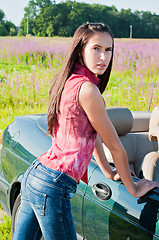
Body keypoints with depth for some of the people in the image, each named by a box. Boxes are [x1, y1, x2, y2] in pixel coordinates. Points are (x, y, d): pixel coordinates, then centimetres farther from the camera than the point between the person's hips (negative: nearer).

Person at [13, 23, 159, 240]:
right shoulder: (87, 88, -16)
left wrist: (109, 172, 29)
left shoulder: (69, 81, 11)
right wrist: (133, 189, 5)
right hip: (54, 186, -9)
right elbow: (115, 146, -7)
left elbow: (92, 134, 21)